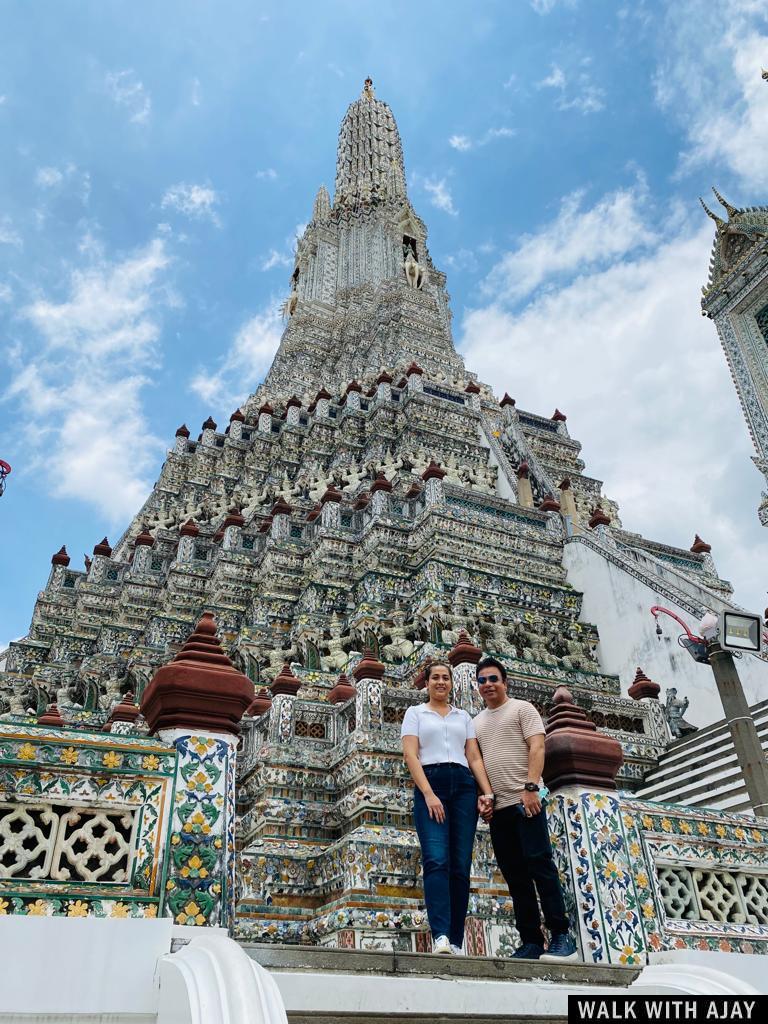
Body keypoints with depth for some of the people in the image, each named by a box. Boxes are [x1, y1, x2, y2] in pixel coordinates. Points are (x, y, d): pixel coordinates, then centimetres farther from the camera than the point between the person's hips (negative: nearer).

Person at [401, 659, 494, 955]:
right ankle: (440, 936, -26)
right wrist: (428, 794, -13)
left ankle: (456, 943, -1)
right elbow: (410, 755, -1)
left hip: (463, 786, 3)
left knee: (461, 867, -3)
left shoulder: (463, 716, 21)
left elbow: (475, 758, 15)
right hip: (429, 785, -3)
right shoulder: (415, 713, 11)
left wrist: (487, 792, -2)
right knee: (436, 861, -19)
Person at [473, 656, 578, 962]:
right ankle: (531, 942, 10)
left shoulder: (522, 709, 3)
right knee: (515, 876, 6)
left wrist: (530, 787, -19)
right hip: (497, 807, 6)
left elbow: (537, 747, -8)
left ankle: (561, 937, -5)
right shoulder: (476, 723, 19)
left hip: (525, 800, -6)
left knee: (539, 864, -10)